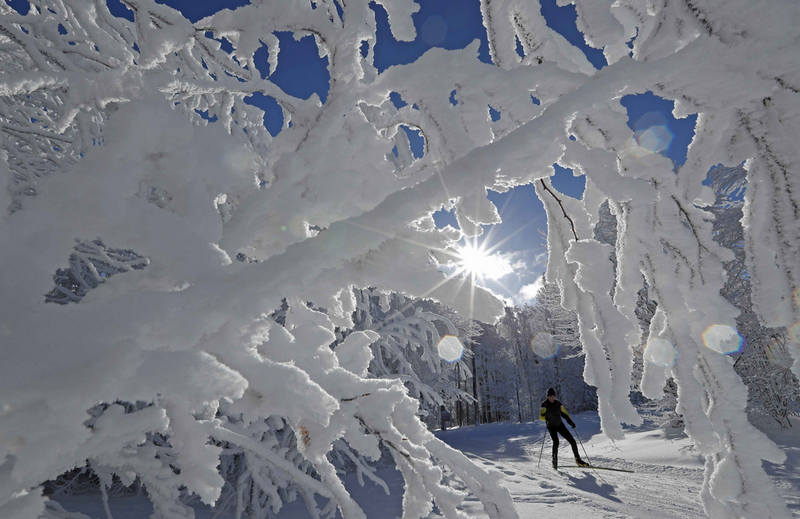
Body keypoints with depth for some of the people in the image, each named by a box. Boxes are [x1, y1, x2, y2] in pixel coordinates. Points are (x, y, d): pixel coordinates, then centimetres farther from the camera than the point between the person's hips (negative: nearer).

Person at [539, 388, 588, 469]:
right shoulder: (544, 404, -12)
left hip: (560, 425, 4)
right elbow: (541, 416, -21)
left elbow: (564, 413, 7)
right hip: (551, 426, -4)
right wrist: (546, 418, -44)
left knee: (572, 441, 0)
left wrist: (570, 421, -8)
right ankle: (554, 462, -11)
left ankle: (578, 460, 19)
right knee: (556, 442, -25)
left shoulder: (558, 403, 0)